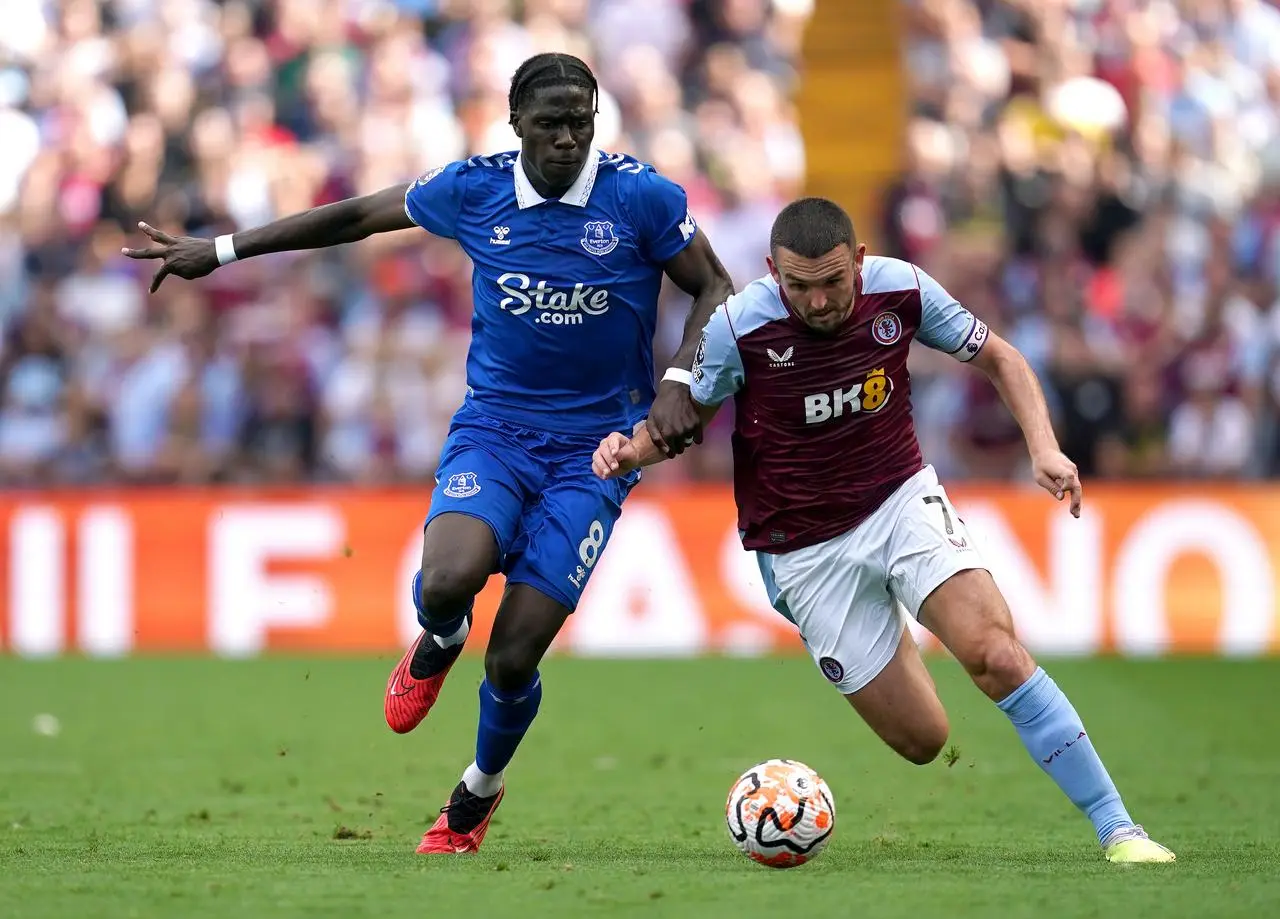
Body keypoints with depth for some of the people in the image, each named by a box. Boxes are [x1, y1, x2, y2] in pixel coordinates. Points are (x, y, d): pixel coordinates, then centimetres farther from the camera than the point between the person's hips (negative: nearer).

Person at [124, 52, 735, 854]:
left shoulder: (642, 198, -10)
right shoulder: (474, 191, -4)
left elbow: (716, 289, 1)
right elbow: (357, 217, 10)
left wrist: (678, 381, -17)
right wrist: (218, 251, 14)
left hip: (593, 450, -1)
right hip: (493, 427, 1)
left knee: (513, 661, -7)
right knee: (446, 584, -30)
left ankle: (479, 793, 26)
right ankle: (439, 645, 11)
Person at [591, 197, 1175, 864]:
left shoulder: (901, 290, -12)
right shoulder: (738, 327, -17)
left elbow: (997, 357, 3)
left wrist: (1043, 448, -11)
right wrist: (632, 450, -21)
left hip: (902, 501, 1)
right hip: (807, 551, -1)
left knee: (996, 653, -23)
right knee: (922, 741, -2)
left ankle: (1117, 830, -16)